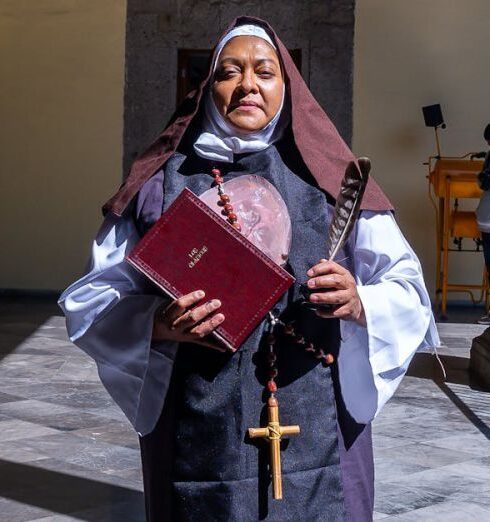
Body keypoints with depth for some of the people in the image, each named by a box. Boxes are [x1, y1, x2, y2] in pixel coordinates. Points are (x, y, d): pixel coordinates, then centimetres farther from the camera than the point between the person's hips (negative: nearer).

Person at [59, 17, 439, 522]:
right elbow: (91, 298, 3)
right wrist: (157, 325, -17)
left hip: (315, 441, 1)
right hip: (198, 444, 0)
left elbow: (408, 289, 5)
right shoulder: (162, 181, 4)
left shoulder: (328, 178, 5)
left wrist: (360, 304, -16)